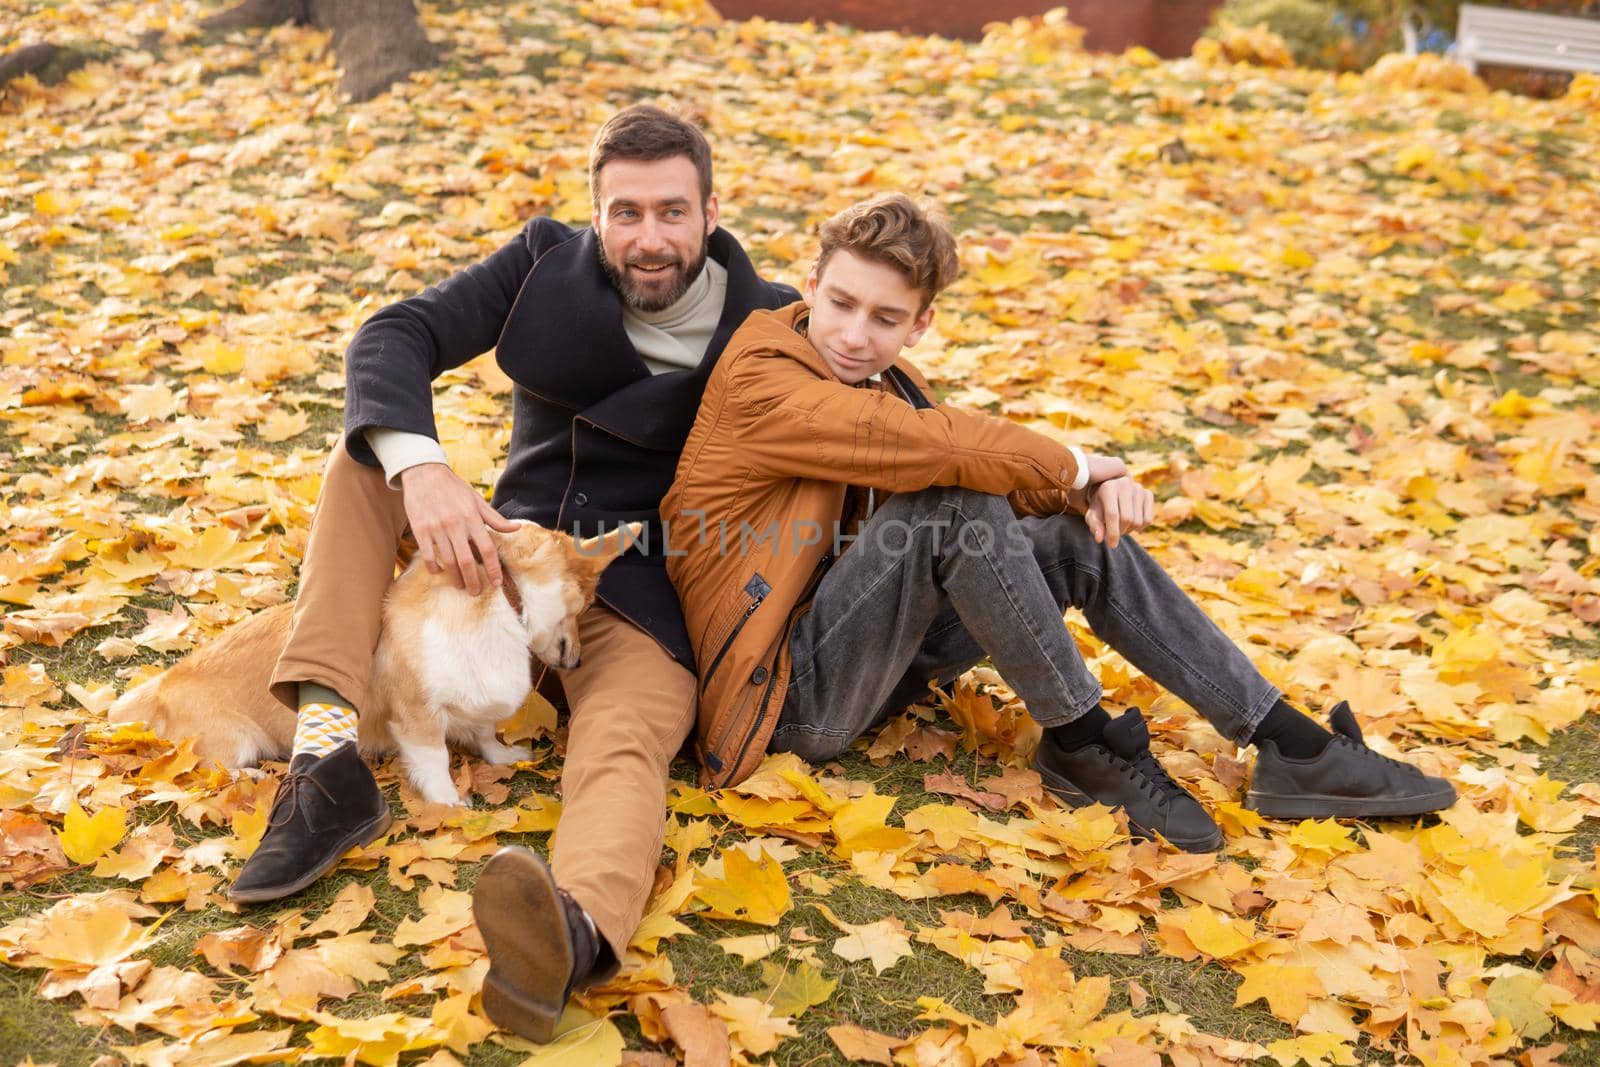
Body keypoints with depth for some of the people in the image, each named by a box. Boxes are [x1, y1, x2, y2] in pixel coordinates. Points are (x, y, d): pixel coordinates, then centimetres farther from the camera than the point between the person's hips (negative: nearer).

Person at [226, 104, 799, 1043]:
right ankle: (328, 762, -25)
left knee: (624, 749, -34)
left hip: (642, 601, -4)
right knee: (368, 456, -13)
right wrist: (422, 470, -28)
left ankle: (573, 931, -67)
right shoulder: (549, 263, 0)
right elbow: (395, 337, -8)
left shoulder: (766, 325, -5)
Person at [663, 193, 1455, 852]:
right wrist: (1072, 464, -17)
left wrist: (1091, 488, -14)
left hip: (866, 650, 8)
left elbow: (1000, 479, 7)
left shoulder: (880, 375, 10)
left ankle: (1292, 749, -4)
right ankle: (1083, 743, -16)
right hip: (791, 691, -8)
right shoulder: (758, 386, -17)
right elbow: (932, 446, -31)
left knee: (1086, 536, -3)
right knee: (950, 504, -30)